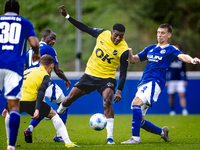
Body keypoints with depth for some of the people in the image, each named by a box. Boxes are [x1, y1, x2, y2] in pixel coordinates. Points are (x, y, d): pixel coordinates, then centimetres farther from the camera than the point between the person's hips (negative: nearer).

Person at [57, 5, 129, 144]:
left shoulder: (124, 50, -18)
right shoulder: (102, 34, -9)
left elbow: (123, 72, -14)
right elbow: (85, 28, 5)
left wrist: (119, 91, -22)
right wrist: (67, 16, 2)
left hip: (107, 79, -4)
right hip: (90, 74, 4)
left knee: (107, 101, -28)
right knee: (69, 99, 4)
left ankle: (110, 137, -23)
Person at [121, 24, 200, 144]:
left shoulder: (170, 50, 3)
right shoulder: (150, 49, 22)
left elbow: (182, 56, -17)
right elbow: (134, 60, 24)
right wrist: (130, 55, 0)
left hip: (155, 82, -7)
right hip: (144, 83, 7)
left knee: (136, 103, -30)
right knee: (139, 121, 7)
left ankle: (136, 137, -30)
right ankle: (162, 132, 28)